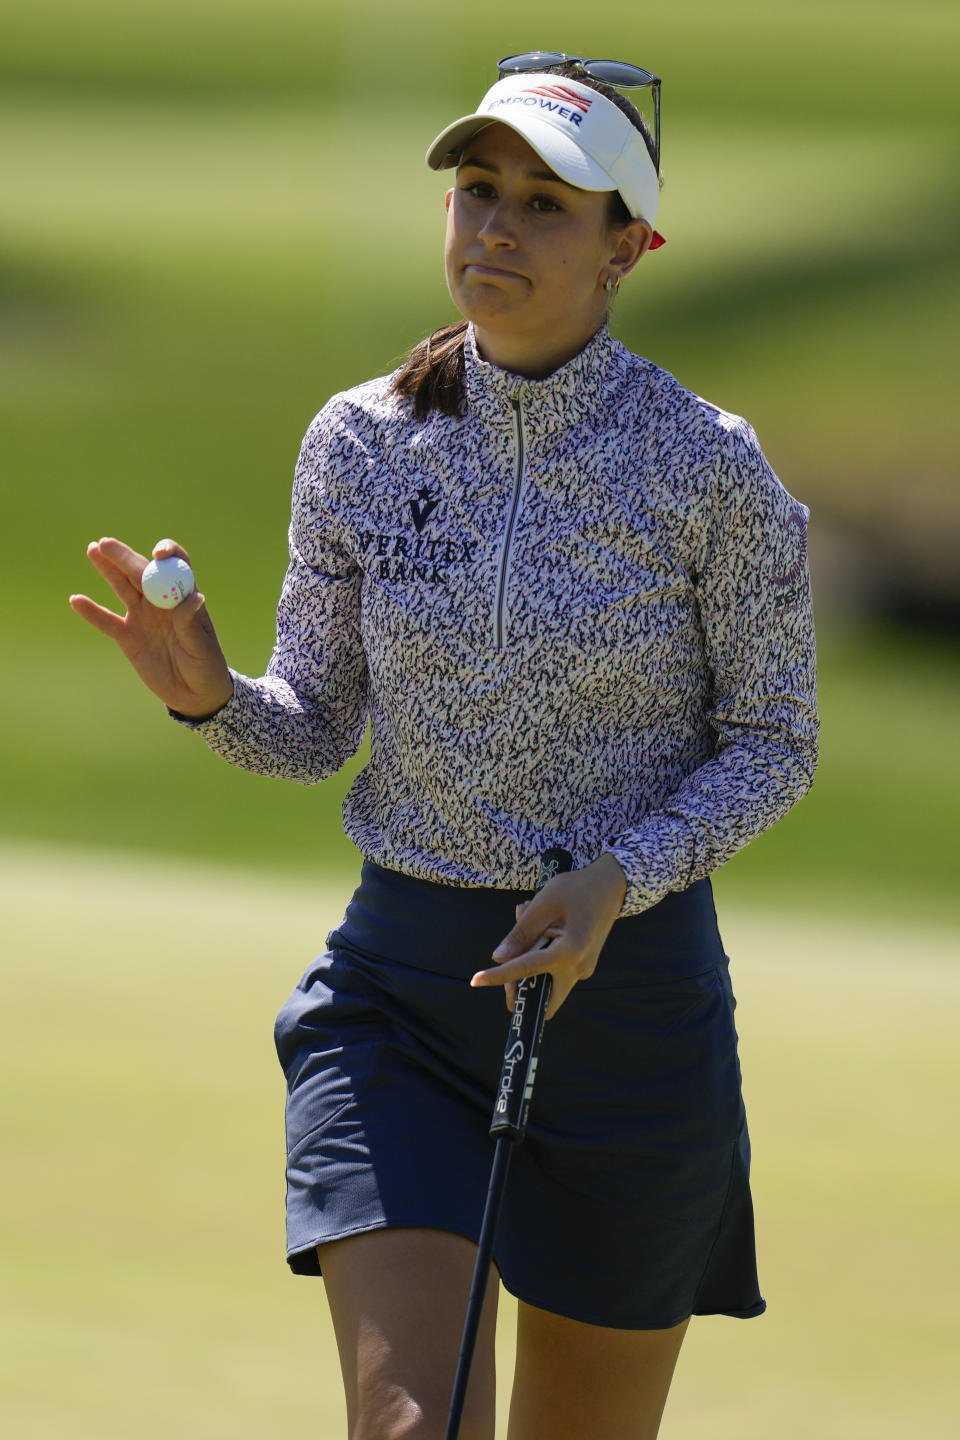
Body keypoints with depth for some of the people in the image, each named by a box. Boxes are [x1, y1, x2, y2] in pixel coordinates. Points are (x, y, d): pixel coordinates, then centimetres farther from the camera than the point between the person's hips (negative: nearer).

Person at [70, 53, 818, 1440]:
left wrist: (618, 878, -19)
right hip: (400, 978, 1)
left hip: (627, 982, -1)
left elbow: (774, 745, -2)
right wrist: (208, 692, -16)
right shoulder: (360, 444, -1)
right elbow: (316, 728, 7)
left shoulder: (708, 468, -10)